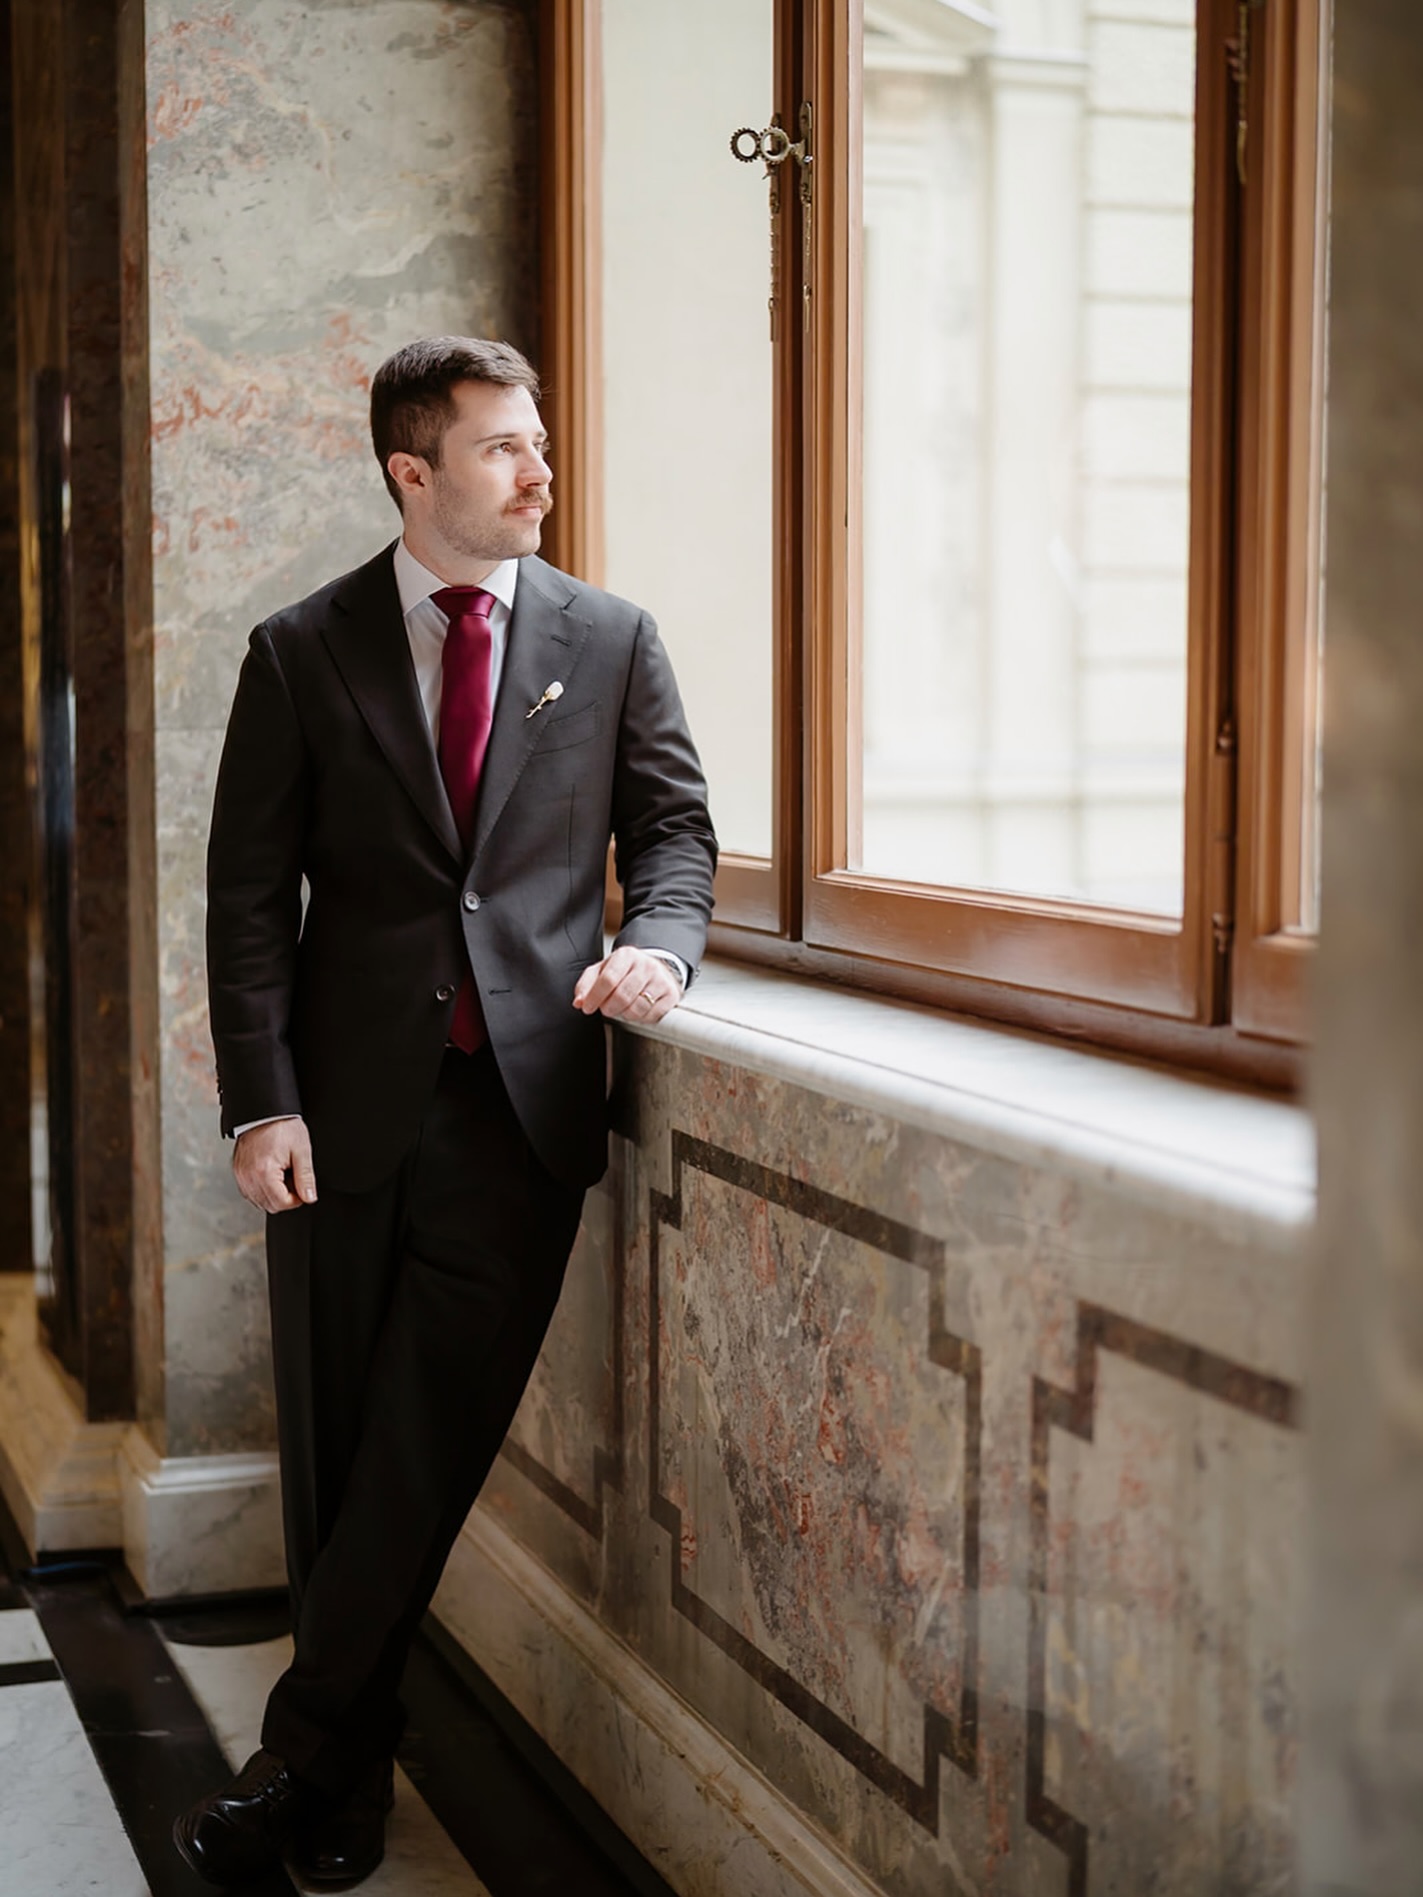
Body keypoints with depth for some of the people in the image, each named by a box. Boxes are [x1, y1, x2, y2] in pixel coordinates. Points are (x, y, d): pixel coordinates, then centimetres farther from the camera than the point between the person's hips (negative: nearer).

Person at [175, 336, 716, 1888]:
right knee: (335, 1444, 7)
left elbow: (673, 825, 12)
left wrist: (654, 943, -11)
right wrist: (261, 1100, -7)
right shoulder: (301, 652, 3)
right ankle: (355, 1766, 23)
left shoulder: (611, 640, 7)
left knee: (427, 1439, -4)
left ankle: (296, 1757, 7)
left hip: (523, 1101, 0)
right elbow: (249, 893, 2)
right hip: (347, 1101, 0)